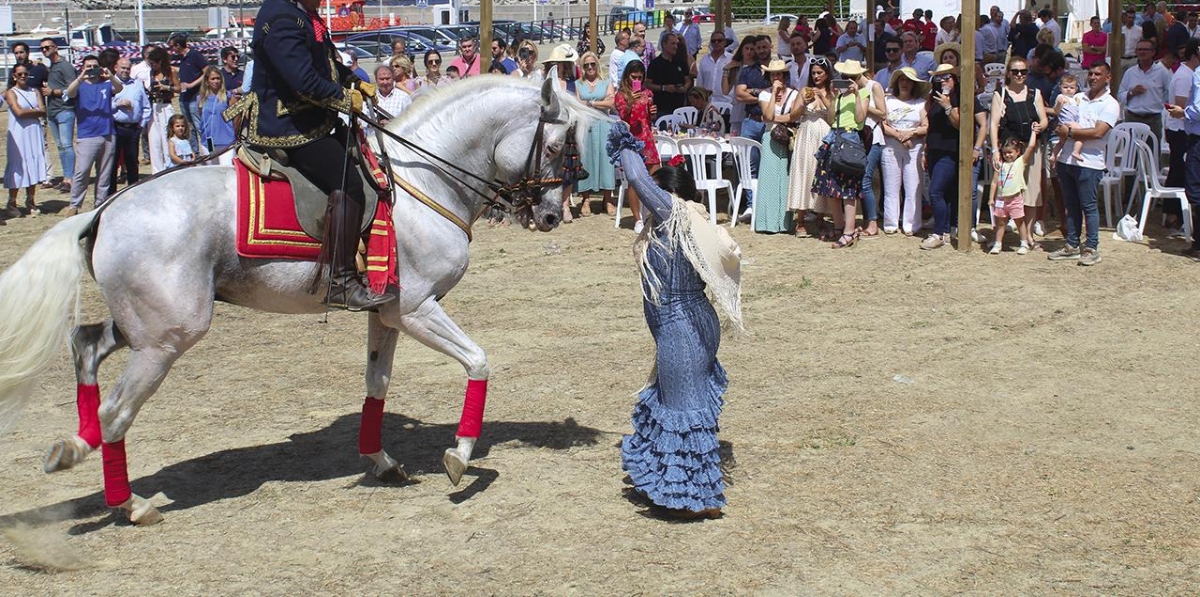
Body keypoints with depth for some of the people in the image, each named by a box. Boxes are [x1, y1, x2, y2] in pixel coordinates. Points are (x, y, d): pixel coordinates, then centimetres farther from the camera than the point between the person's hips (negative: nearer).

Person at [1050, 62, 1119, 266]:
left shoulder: (1110, 105, -4)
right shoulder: (1078, 98, 15)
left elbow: (1098, 132, -17)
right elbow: (1061, 119, 20)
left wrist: (1070, 132, -12)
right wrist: (1060, 129, -2)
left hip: (1089, 163, -6)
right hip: (1066, 159, 6)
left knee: (1088, 206, -3)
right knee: (1071, 206, 11)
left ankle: (1091, 249, 4)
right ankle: (1072, 246, 18)